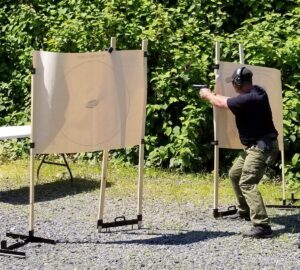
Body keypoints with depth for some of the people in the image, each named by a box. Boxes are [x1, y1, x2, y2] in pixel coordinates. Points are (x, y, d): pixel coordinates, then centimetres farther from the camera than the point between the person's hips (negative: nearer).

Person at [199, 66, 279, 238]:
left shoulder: (247, 100, -25)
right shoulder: (257, 91, 2)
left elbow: (221, 103, -8)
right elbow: (230, 101, 21)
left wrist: (207, 94, 11)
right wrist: (214, 95, 19)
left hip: (262, 147, -10)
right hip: (255, 146, 10)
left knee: (247, 183, -20)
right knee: (235, 174, 23)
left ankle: (262, 226, -27)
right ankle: (245, 211, 38)